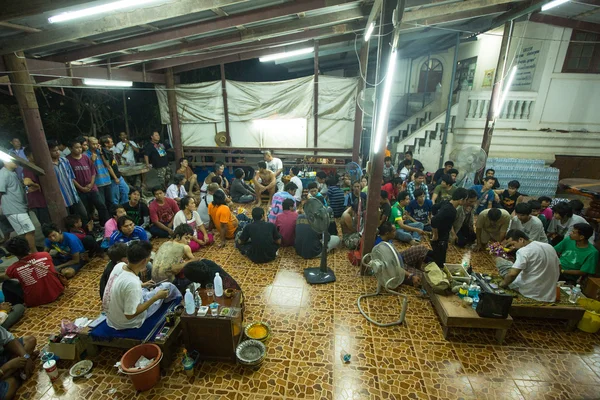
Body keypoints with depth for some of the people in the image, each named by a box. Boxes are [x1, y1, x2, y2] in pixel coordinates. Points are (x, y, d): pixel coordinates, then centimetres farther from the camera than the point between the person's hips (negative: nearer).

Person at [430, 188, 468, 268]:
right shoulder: (450, 210, -29)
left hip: (443, 238, 9)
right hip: (439, 240, -9)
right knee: (439, 264, 5)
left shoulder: (447, 204, -1)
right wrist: (435, 236, -24)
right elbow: (434, 221, -39)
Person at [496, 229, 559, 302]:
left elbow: (512, 274, -26)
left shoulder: (524, 251, -18)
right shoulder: (549, 247, 7)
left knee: (499, 260, 1)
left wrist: (503, 283, -9)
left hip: (531, 293, -8)